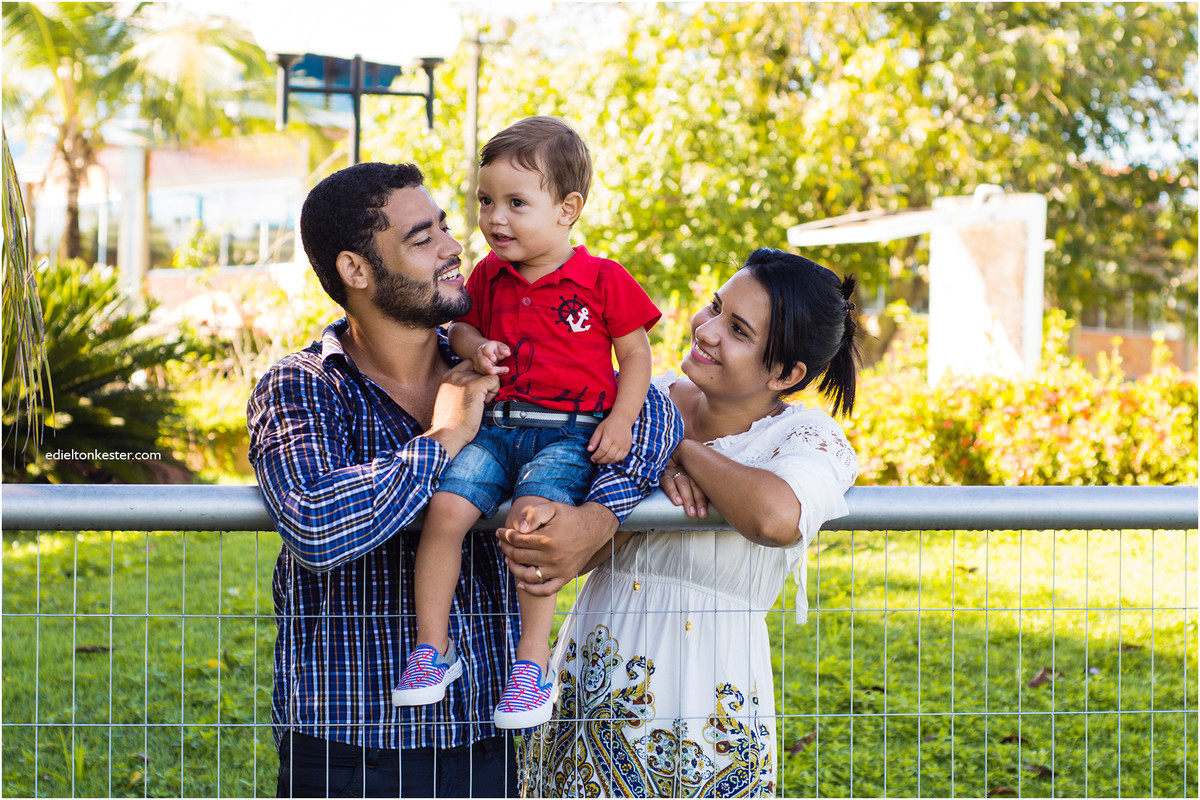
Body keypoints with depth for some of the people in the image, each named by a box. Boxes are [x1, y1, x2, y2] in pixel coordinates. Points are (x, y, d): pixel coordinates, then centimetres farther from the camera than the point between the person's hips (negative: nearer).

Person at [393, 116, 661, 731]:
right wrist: (473, 346, -2)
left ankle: (533, 657, -18)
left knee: (529, 516, -30)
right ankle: (432, 647, -7)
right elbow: (461, 324, 23)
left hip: (568, 433, -4)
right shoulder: (488, 276, 12)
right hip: (494, 426, 4)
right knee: (444, 508, -19)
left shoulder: (605, 281, -1)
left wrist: (621, 420, -9)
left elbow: (635, 354, 5)